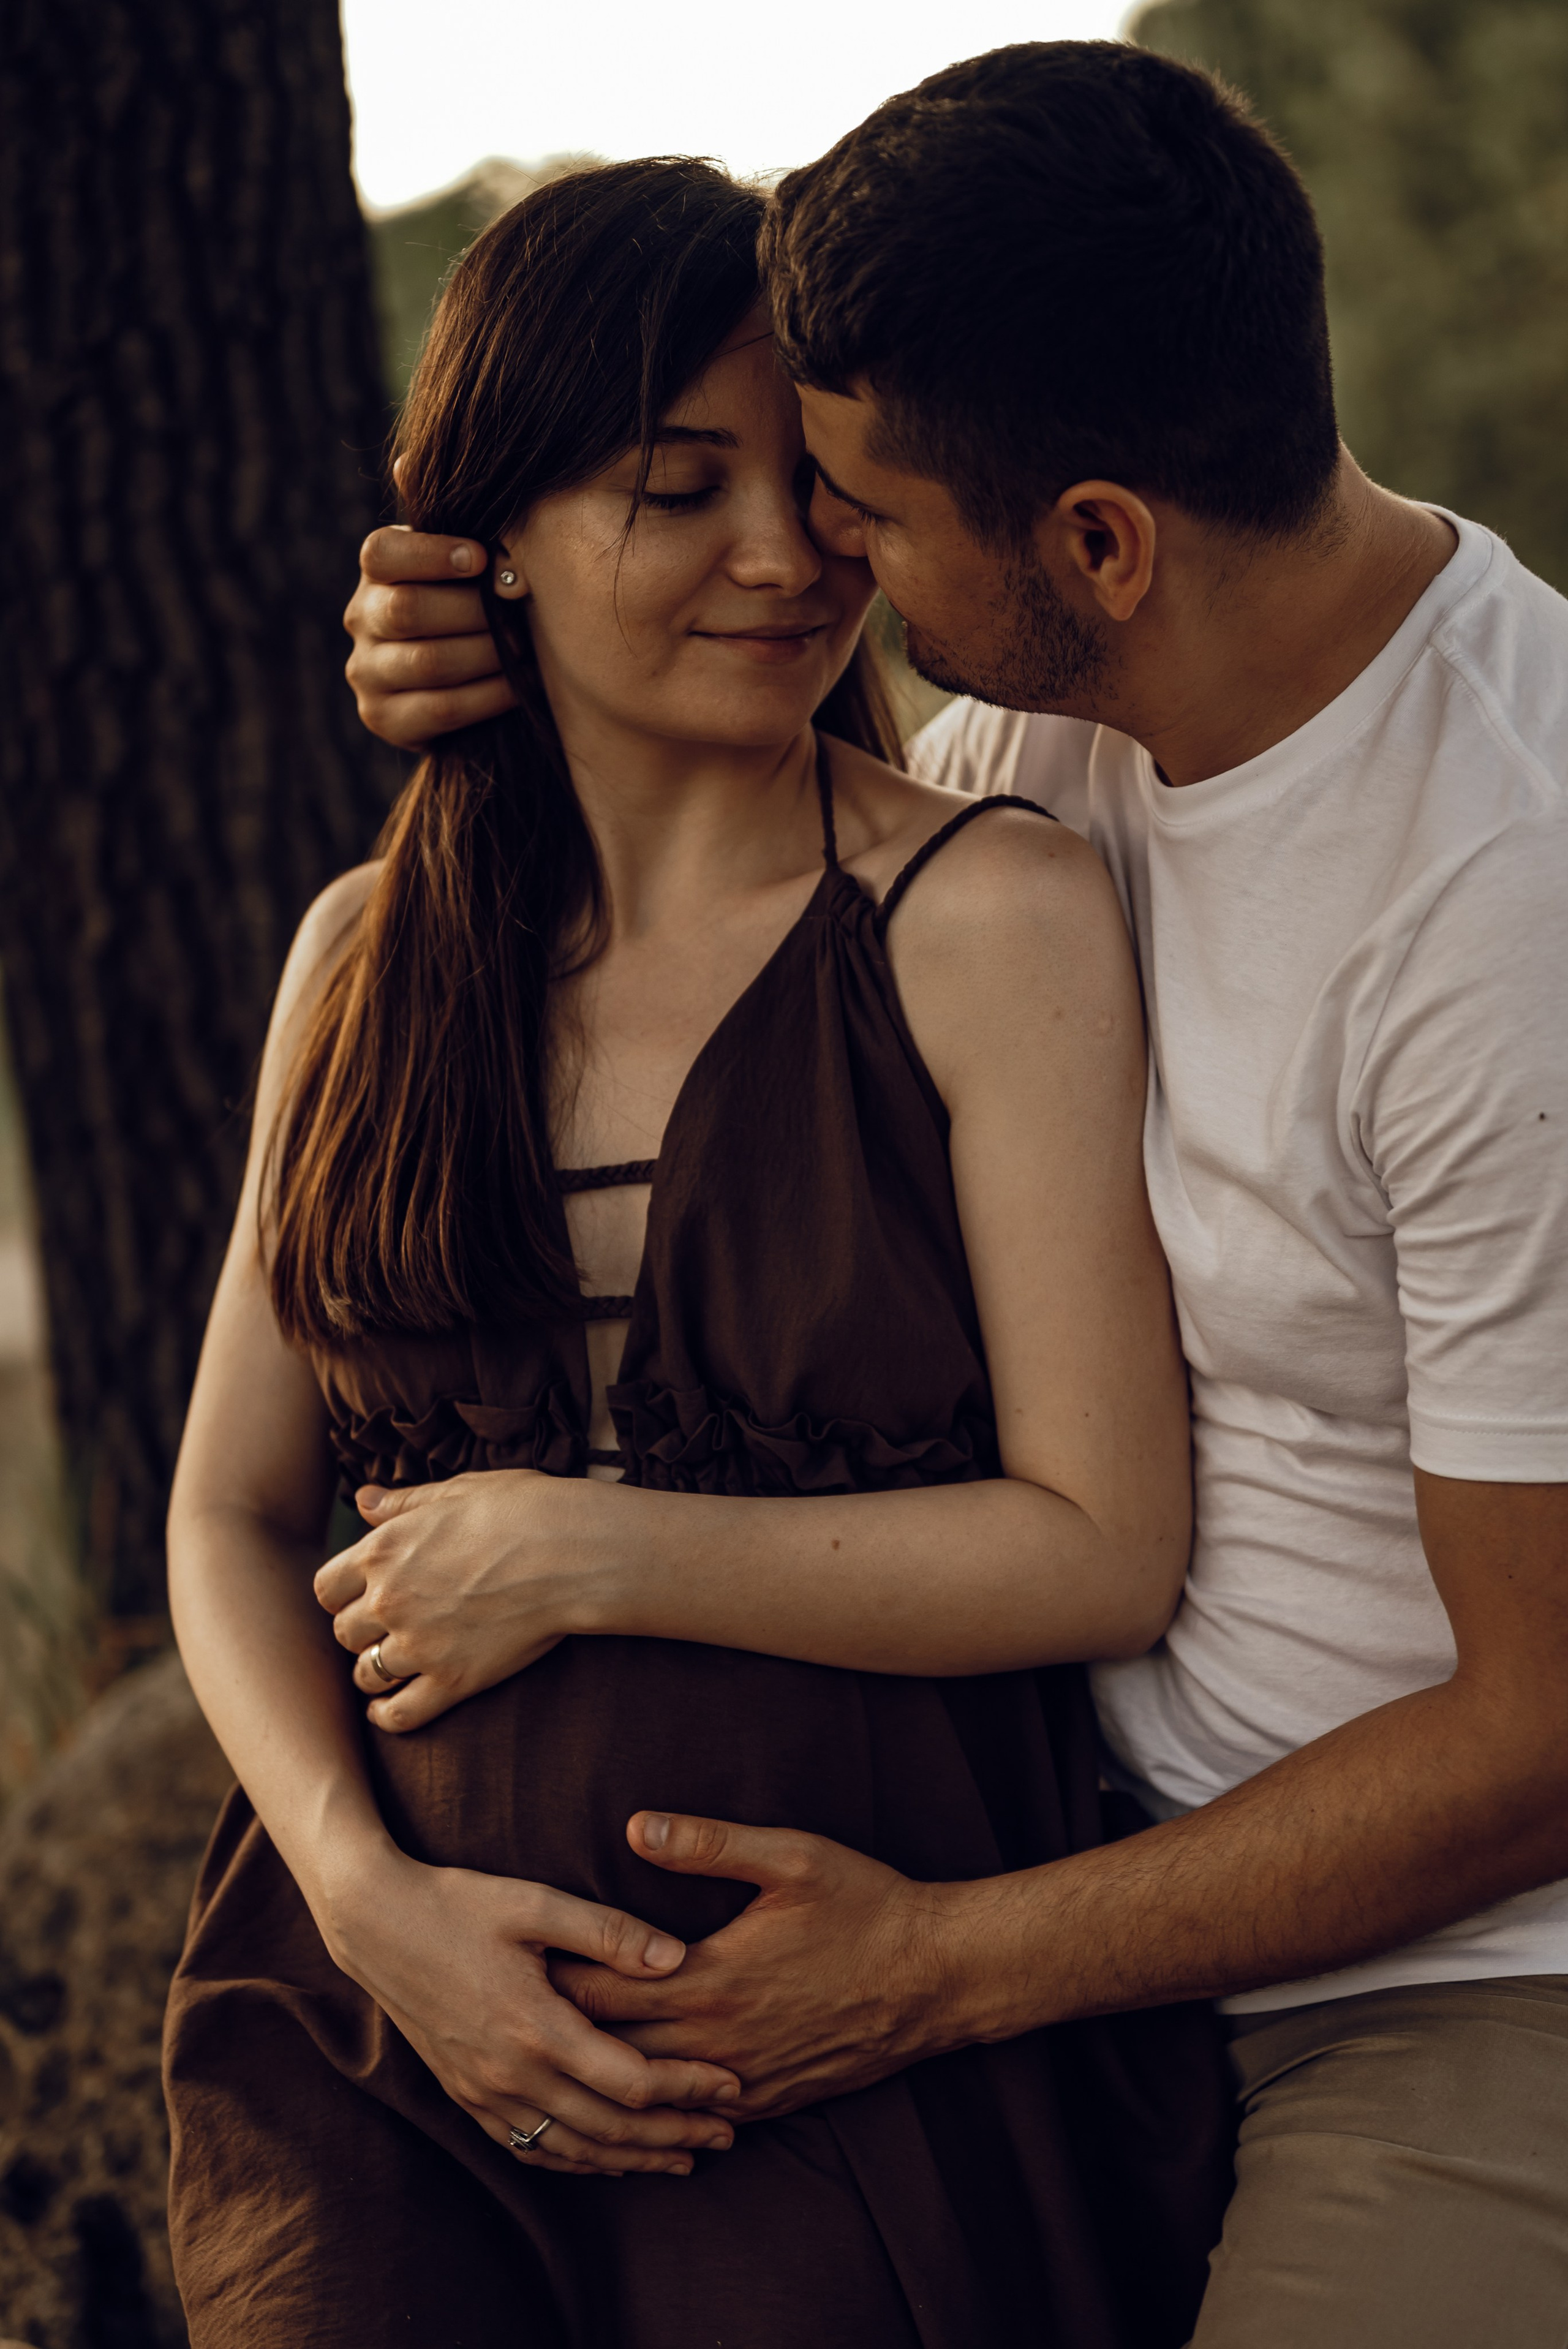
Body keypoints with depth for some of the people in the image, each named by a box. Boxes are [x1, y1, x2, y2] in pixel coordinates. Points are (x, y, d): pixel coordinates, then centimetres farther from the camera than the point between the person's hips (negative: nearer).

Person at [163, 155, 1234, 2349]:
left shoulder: (991, 915, -4)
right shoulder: (367, 956, 9)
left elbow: (1107, 1547, -7)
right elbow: (233, 1515, 12)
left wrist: (584, 1552, -9)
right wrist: (371, 1891, -5)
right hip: (389, 2006, 3)